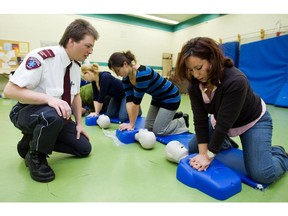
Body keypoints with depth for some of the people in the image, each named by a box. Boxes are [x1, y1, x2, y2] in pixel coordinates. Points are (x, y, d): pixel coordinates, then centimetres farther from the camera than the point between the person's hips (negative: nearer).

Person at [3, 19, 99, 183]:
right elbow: (10, 90, -26)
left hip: (58, 116, 7)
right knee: (53, 115, -41)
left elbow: (76, 95, 8)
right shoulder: (41, 57, -25)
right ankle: (34, 156, -10)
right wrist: (49, 98, -39)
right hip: (27, 113, -6)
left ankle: (33, 140, 14)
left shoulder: (76, 65, -3)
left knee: (84, 148, 3)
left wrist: (79, 123, 1)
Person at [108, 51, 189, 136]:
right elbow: (129, 100, -11)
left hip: (170, 98, -8)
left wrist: (132, 124, -23)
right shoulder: (126, 78, -9)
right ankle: (173, 116, 26)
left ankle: (183, 121, 16)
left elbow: (136, 101, -31)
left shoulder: (142, 74, -36)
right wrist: (130, 123, -17)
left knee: (158, 131, -7)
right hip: (157, 98, 8)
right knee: (148, 128, 9)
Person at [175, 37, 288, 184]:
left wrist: (208, 156, -29)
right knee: (192, 148, 8)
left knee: (262, 174, -16)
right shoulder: (194, 85, -20)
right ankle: (223, 142, 32)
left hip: (253, 121, -5)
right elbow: (200, 120, -19)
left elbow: (225, 123, -35)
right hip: (219, 120, 6)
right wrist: (203, 153, -23)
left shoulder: (235, 81, -38)